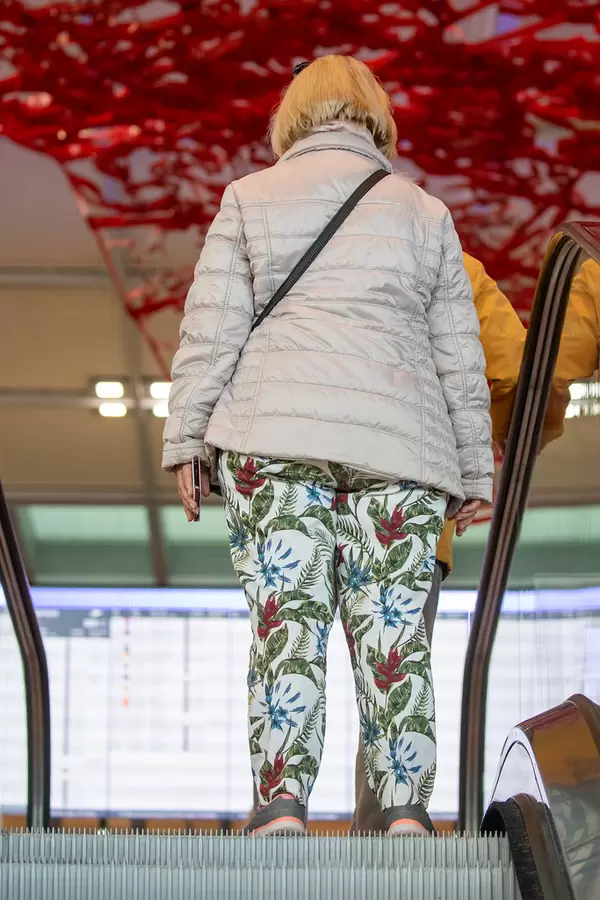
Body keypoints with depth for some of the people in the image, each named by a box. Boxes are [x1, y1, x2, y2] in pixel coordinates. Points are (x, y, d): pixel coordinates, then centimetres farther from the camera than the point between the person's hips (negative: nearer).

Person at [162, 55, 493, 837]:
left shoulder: (249, 200, 13)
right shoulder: (424, 213, 17)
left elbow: (211, 330, 4)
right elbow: (460, 356, 15)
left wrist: (185, 439, 6)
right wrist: (474, 471, 18)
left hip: (274, 434, -1)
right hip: (398, 443, 1)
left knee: (287, 621, -4)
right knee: (394, 628, 1)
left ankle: (282, 799, -15)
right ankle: (405, 805, -9)